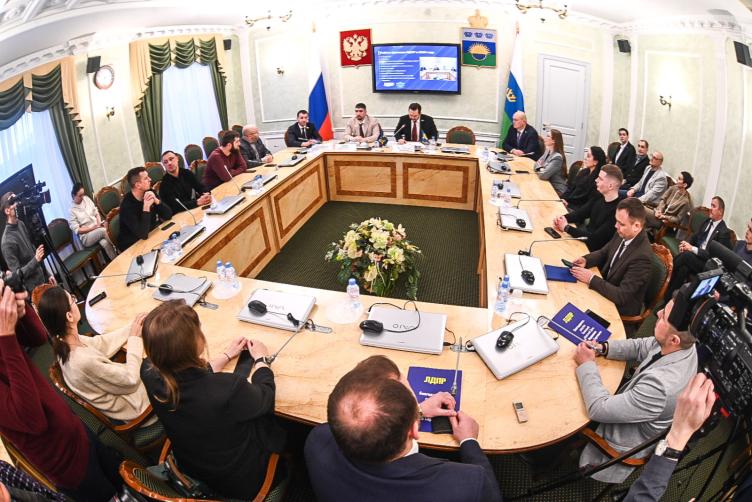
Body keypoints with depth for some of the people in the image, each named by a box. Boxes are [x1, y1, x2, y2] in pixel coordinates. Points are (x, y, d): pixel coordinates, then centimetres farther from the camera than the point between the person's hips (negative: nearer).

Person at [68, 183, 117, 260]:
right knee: (103, 231, -34)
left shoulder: (86, 198, 6)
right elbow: (77, 230, -9)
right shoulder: (71, 210, -7)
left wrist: (100, 223, -6)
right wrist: (93, 227, -15)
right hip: (86, 236, -3)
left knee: (105, 243, -32)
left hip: (98, 228, 4)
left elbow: (96, 212, 13)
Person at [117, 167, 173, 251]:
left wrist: (157, 201, -24)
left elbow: (168, 215, -8)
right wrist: (146, 208, -32)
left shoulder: (149, 192, -4)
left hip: (152, 236, 6)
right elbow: (143, 235, -29)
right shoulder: (127, 205, -23)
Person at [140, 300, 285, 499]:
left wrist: (227, 355, 12)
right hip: (239, 482, -4)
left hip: (189, 471, 5)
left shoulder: (149, 371, -25)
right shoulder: (229, 390, -43)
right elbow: (265, 396, -17)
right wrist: (261, 359, 2)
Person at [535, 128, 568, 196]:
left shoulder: (557, 157, -23)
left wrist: (541, 170, -6)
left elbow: (543, 175, -29)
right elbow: (537, 164, 9)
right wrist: (541, 169, -13)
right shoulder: (548, 151, 5)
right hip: (549, 186, 7)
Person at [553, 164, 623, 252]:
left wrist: (567, 228, -21)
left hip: (594, 250, -7)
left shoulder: (617, 210, -27)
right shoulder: (599, 196, -1)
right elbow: (581, 212, 9)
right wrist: (563, 218, -12)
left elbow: (595, 238, -26)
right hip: (586, 236, 7)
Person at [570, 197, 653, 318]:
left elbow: (622, 296, -31)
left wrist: (591, 279, -28)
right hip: (607, 284, 6)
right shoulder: (622, 234, -10)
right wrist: (585, 260, -10)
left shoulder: (642, 256, -33)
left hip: (621, 305, -6)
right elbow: (604, 252, 9)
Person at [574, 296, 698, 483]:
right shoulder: (683, 344, -20)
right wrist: (603, 347, -12)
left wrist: (587, 365, -22)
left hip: (626, 440, -7)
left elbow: (599, 409, -34)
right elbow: (640, 347, 1)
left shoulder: (663, 385, -44)